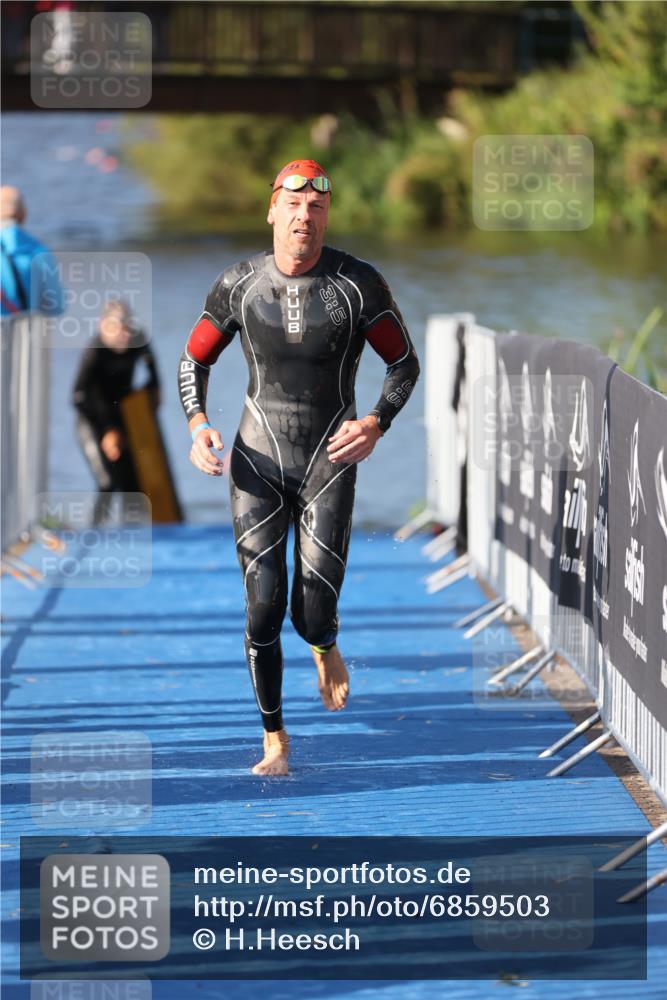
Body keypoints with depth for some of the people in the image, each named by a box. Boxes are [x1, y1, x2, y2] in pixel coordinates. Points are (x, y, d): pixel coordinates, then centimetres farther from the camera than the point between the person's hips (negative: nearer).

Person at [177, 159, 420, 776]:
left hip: (330, 461, -1)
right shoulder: (239, 284, -2)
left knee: (314, 613, -10)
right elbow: (195, 359, 11)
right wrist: (198, 425, -7)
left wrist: (376, 425, -13)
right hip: (258, 464, 1)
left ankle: (326, 651, 30)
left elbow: (405, 363, 3)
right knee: (263, 608, -5)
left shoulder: (359, 285, -7)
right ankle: (275, 739, 11)